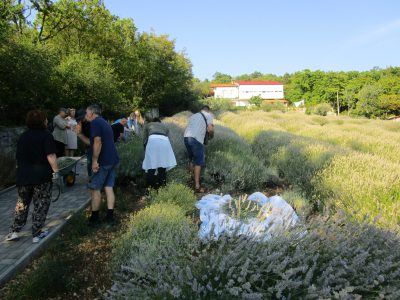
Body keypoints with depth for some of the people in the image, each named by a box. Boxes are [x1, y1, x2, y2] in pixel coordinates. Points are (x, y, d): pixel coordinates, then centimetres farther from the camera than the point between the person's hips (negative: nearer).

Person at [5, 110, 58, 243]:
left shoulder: (23, 136, 10)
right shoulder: (46, 135, -9)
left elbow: (19, 156, 18)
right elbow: (50, 156, -18)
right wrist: (55, 170, -9)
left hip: (23, 176, 6)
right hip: (41, 176, -6)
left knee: (22, 203, 20)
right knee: (40, 205, 6)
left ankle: (14, 231, 19)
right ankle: (36, 234, 11)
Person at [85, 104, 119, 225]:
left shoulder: (95, 122, -9)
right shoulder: (105, 122, 20)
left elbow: (97, 142, -21)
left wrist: (95, 161, -20)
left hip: (103, 161, -9)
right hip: (112, 160, 9)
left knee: (95, 188, 2)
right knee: (109, 187, 9)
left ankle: (94, 217, 10)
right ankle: (110, 216, 10)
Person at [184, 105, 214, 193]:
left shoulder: (193, 115, 30)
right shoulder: (208, 115, 12)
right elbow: (210, 129, -1)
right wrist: (212, 136, 20)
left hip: (186, 137, 6)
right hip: (196, 139, -6)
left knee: (191, 159, 24)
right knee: (198, 162, 1)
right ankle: (197, 186, 0)